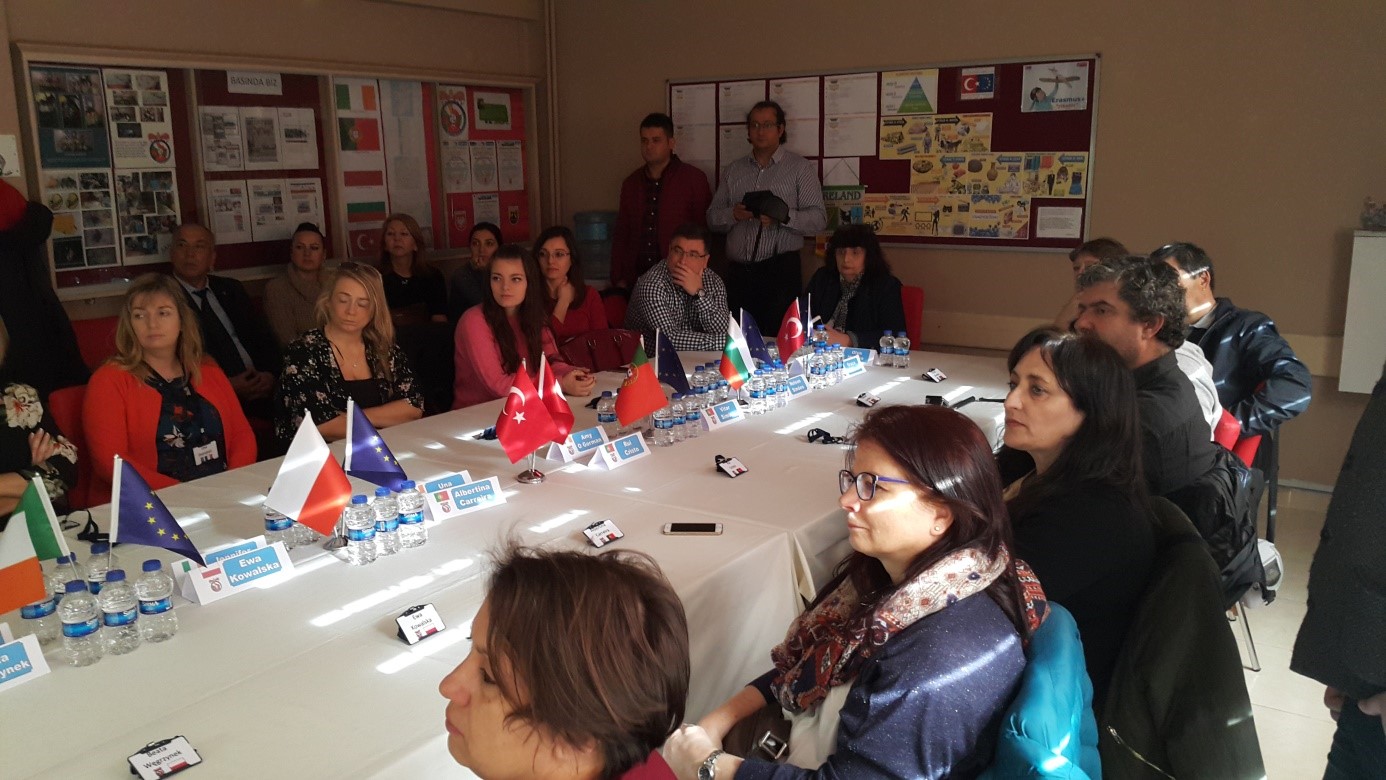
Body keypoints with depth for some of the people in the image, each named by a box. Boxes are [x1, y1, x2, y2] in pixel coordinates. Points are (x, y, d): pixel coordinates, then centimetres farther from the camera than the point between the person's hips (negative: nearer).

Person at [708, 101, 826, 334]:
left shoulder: (801, 168, 5)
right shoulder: (733, 170, 16)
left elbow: (818, 219, -5)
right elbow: (712, 218, 11)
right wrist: (733, 214, -10)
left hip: (780, 270, -3)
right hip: (738, 271, 3)